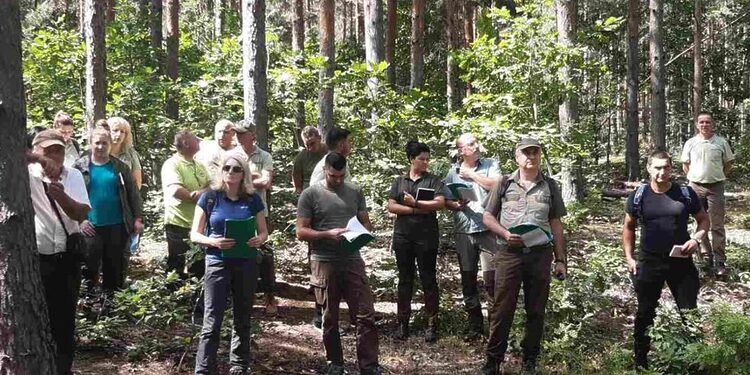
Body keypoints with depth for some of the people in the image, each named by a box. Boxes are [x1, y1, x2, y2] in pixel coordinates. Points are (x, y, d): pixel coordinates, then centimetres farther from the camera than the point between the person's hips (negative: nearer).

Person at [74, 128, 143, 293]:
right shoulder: (80, 166, 1)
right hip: (91, 227, -2)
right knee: (89, 268, 2)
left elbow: (133, 193, 8)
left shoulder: (120, 167, 5)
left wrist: (138, 219, 2)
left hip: (117, 226, 2)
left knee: (115, 268, 10)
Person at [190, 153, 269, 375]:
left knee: (243, 319, 14)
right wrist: (213, 241, -21)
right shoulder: (209, 198, -2)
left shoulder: (253, 199, 3)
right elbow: (194, 234, -1)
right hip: (217, 264, -2)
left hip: (246, 265, 3)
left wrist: (259, 239, -14)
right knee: (212, 323, -7)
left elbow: (264, 231, 10)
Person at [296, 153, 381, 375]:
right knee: (330, 318, 10)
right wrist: (328, 234, -19)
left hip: (353, 260, 3)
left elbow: (366, 223, 13)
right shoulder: (310, 194, -3)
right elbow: (301, 232, -6)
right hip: (324, 263, -2)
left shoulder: (355, 192, 8)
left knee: (366, 314, -3)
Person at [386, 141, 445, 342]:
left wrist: (415, 202, -13)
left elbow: (440, 203, -12)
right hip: (403, 237, 2)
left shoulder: (433, 181, 2)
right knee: (405, 279, 9)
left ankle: (432, 324, 7)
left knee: (428, 279, 1)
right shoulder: (398, 181, 9)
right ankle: (403, 322, 16)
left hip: (427, 237, -2)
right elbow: (391, 206, -1)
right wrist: (416, 210, -12)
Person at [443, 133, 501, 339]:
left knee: (491, 276, -7)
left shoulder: (490, 164, 4)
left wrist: (472, 174, -8)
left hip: (488, 229, -3)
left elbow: (496, 185, -13)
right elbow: (446, 201, 10)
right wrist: (456, 205, -11)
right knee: (468, 278, 9)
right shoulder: (453, 172, 9)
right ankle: (475, 324, 21)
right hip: (463, 232, 3)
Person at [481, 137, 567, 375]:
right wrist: (505, 234, -11)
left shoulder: (549, 186, 9)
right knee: (502, 309, 1)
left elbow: (556, 225, 11)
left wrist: (560, 259, 8)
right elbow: (487, 216, 7)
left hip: (540, 255, 2)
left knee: (536, 310, 8)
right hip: (509, 254, -1)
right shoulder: (504, 183, 5)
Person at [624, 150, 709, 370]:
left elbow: (704, 219, 8)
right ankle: (641, 363, 21)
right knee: (645, 314, 7)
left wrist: (697, 238, -12)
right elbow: (629, 227, 8)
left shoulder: (686, 193, -2)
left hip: (681, 262, 0)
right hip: (648, 263, 0)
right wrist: (629, 257, 2)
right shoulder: (638, 196, -2)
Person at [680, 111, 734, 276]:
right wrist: (694, 177, 4)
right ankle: (706, 255, 24)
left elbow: (728, 164, 8)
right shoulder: (690, 143, 3)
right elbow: (685, 165, 13)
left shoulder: (721, 142, -1)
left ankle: (719, 261, 1)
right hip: (696, 187, 2)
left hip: (715, 188, -2)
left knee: (717, 226, -2)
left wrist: (718, 177, 2)